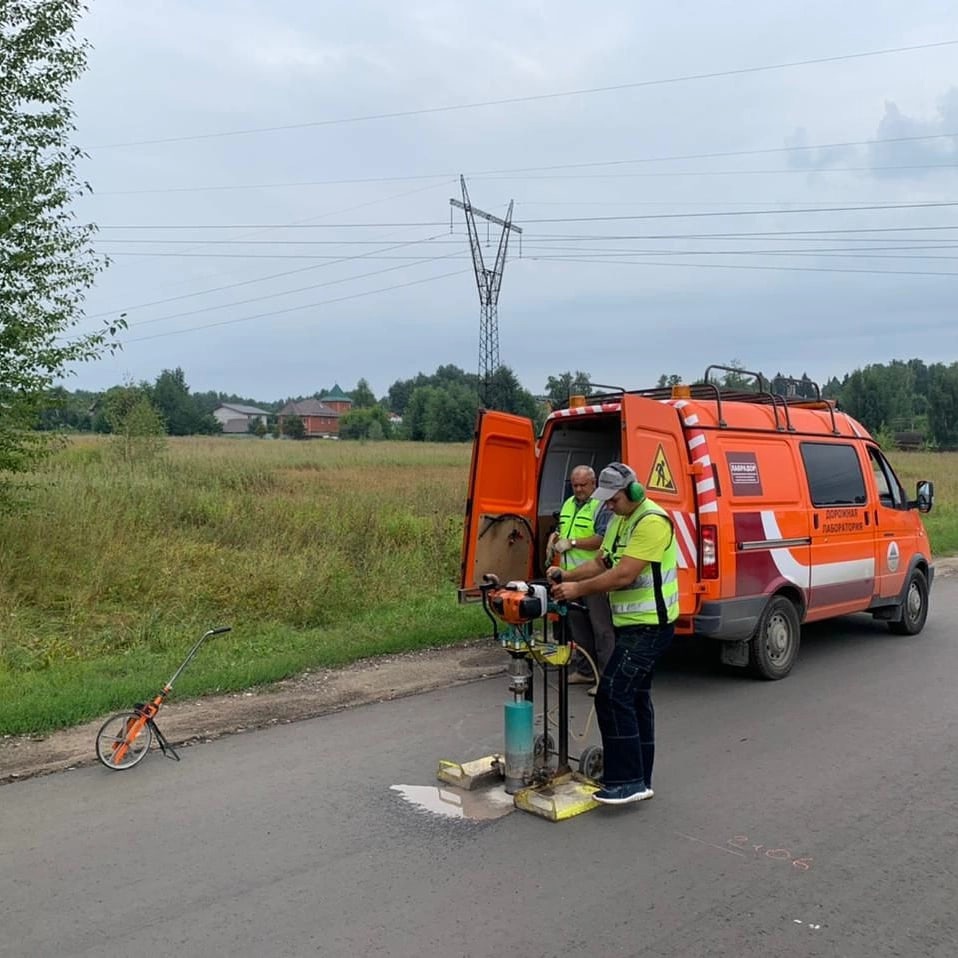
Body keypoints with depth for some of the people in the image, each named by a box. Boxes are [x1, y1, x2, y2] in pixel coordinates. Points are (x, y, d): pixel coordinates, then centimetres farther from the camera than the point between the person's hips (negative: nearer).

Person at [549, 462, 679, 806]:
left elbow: (625, 575, -24)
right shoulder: (620, 520, 13)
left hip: (649, 626, -10)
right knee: (635, 697, 13)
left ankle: (626, 780, -8)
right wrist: (566, 576, 2)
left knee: (613, 694, -15)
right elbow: (602, 563, 16)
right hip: (632, 623, 11)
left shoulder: (652, 521, -19)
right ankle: (639, 780, 22)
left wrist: (579, 589, -18)